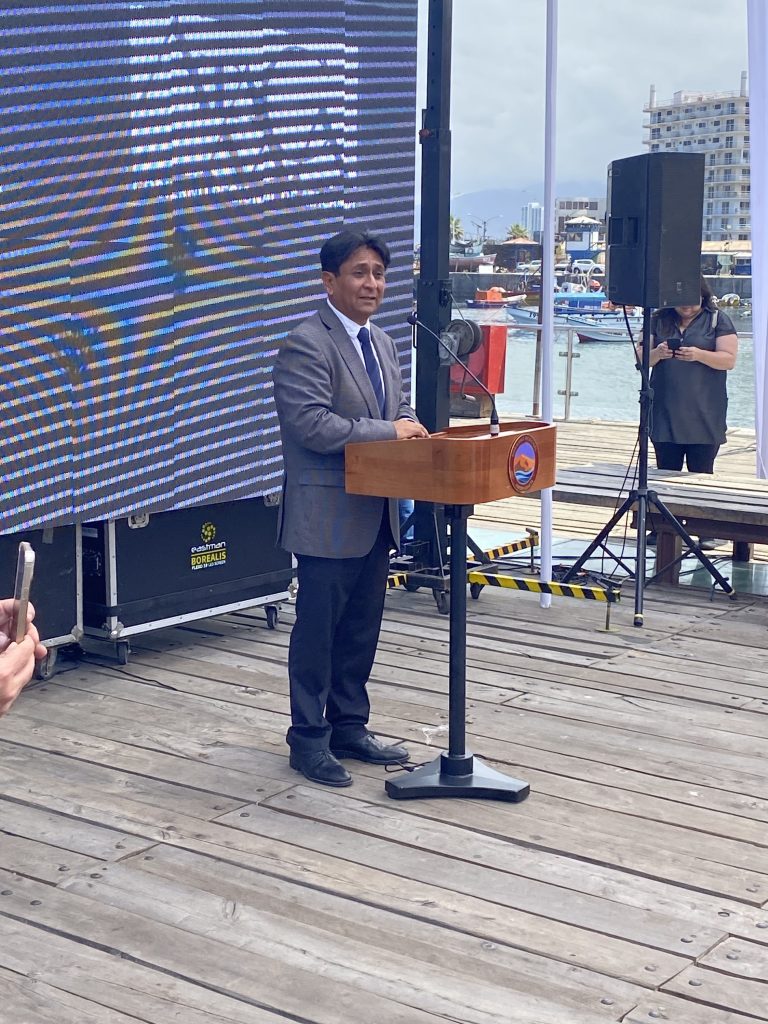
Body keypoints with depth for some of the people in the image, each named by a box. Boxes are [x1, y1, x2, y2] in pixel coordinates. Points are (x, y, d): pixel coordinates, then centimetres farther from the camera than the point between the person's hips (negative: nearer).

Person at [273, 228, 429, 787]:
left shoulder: (382, 343, 15)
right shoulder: (306, 346, -14)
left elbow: (399, 409, 21)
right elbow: (312, 425, -23)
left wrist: (411, 429, -3)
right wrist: (388, 432, -20)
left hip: (376, 515, 8)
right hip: (328, 517, -8)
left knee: (362, 630, 16)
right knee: (318, 631, 2)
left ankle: (350, 726, 29)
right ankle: (309, 739, 14)